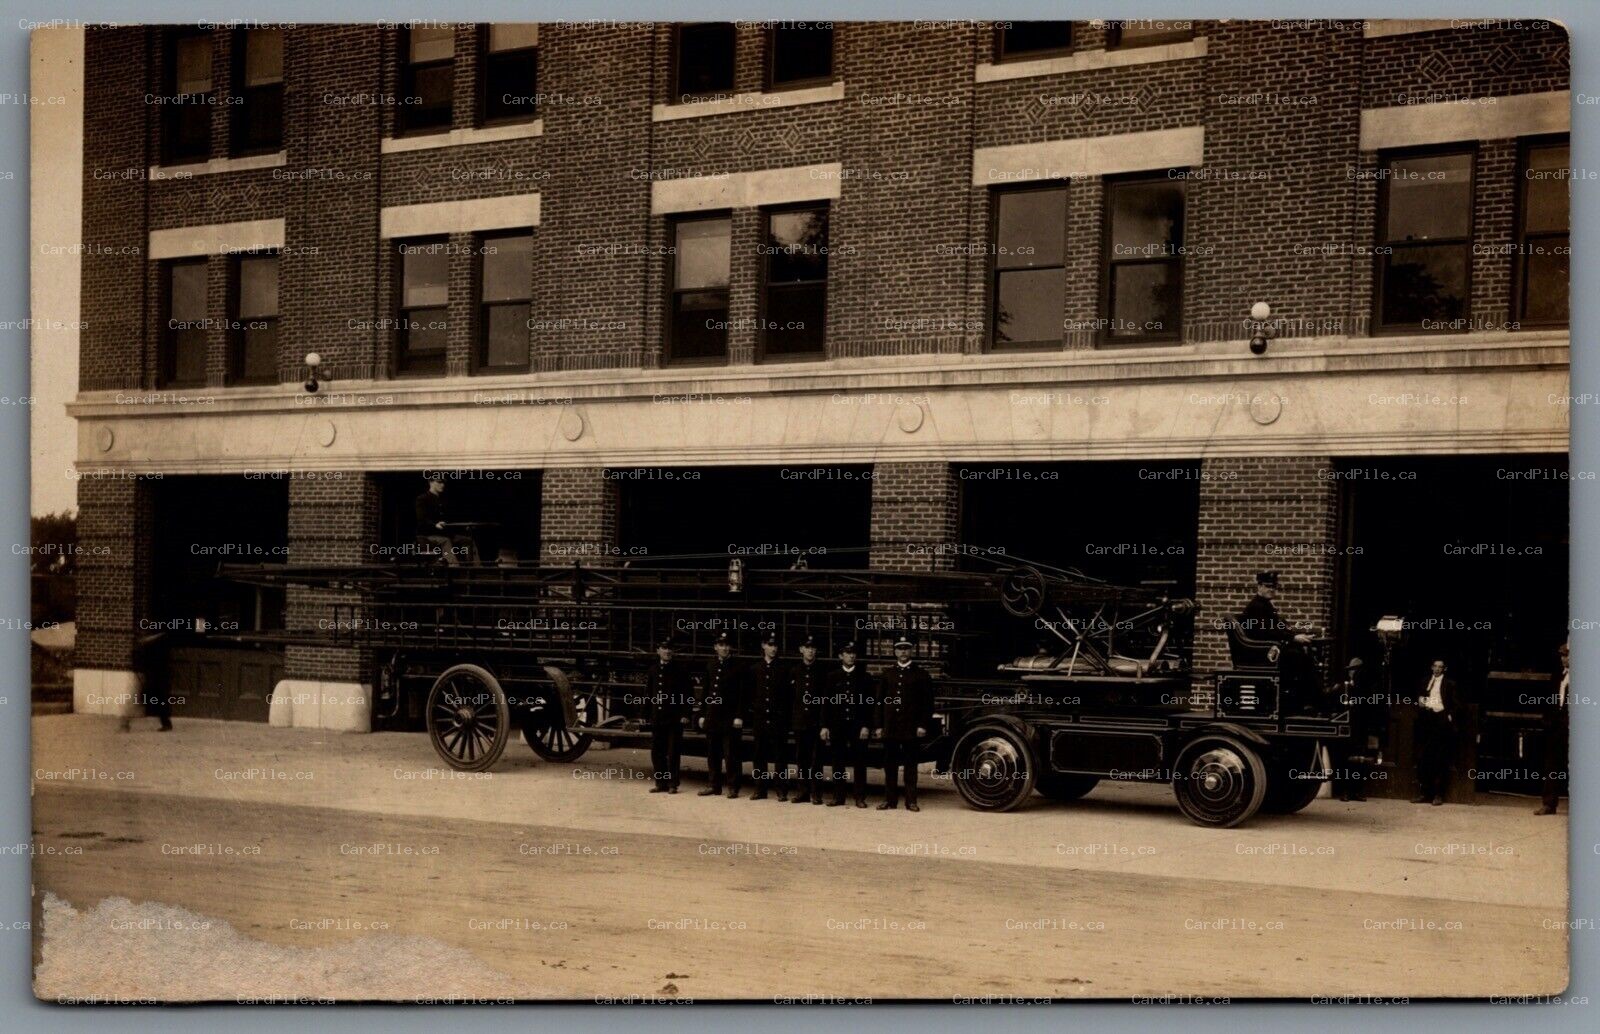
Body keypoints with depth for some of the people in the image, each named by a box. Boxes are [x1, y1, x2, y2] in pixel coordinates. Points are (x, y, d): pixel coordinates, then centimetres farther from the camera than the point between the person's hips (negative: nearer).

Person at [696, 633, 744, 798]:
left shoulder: (737, 667, -4)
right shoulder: (710, 666, 11)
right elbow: (705, 690, 15)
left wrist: (739, 716, -13)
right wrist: (702, 714, 10)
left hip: (730, 717, -5)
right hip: (712, 715, 5)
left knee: (731, 754, -4)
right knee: (713, 753, 9)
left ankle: (733, 787, 2)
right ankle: (715, 785, 17)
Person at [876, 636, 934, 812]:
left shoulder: (920, 673, 2)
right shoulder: (888, 673, 11)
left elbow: (927, 702, 0)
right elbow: (880, 700, 11)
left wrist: (923, 725, -8)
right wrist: (879, 726, 5)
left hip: (912, 728, -3)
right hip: (890, 728, 3)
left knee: (910, 764, 2)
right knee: (890, 765, 5)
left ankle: (911, 801, 6)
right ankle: (890, 800, 11)